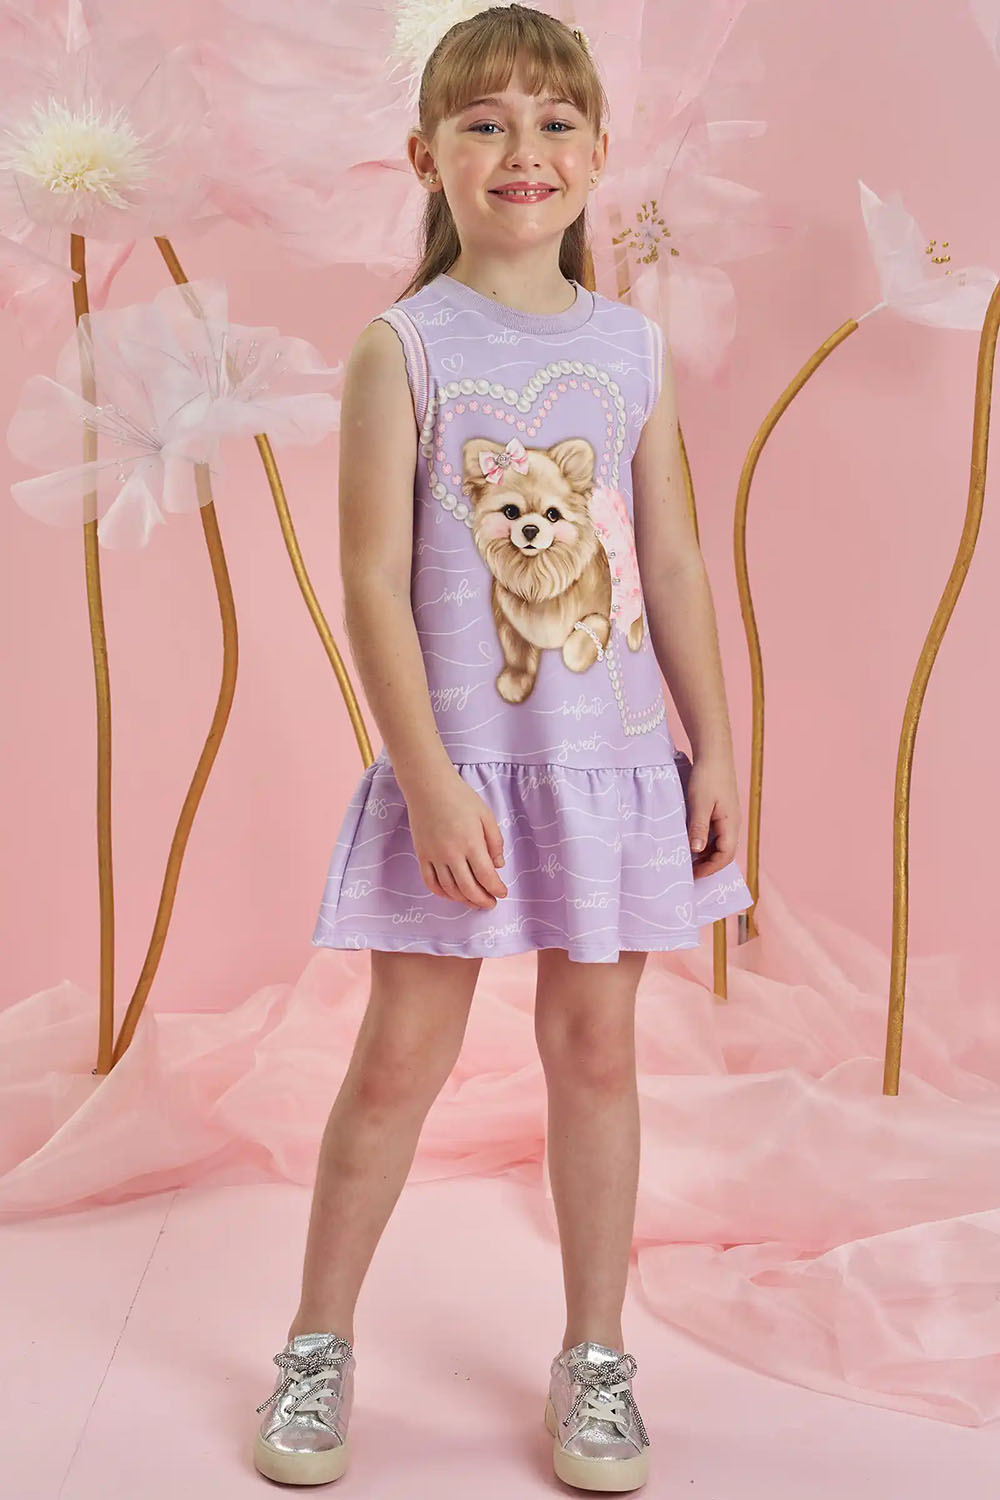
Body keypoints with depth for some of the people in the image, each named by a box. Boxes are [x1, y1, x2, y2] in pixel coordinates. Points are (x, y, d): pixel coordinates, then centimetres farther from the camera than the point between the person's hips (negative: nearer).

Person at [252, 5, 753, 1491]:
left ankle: (595, 1358, 26)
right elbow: (373, 582, -10)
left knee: (595, 1047, 10)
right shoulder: (405, 347, -5)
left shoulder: (634, 347, 6)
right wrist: (431, 781, -16)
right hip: (455, 764, -3)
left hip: (615, 760, 3)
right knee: (402, 1055, 5)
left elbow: (674, 565, 9)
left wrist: (718, 751, 5)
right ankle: (319, 1344, 25)